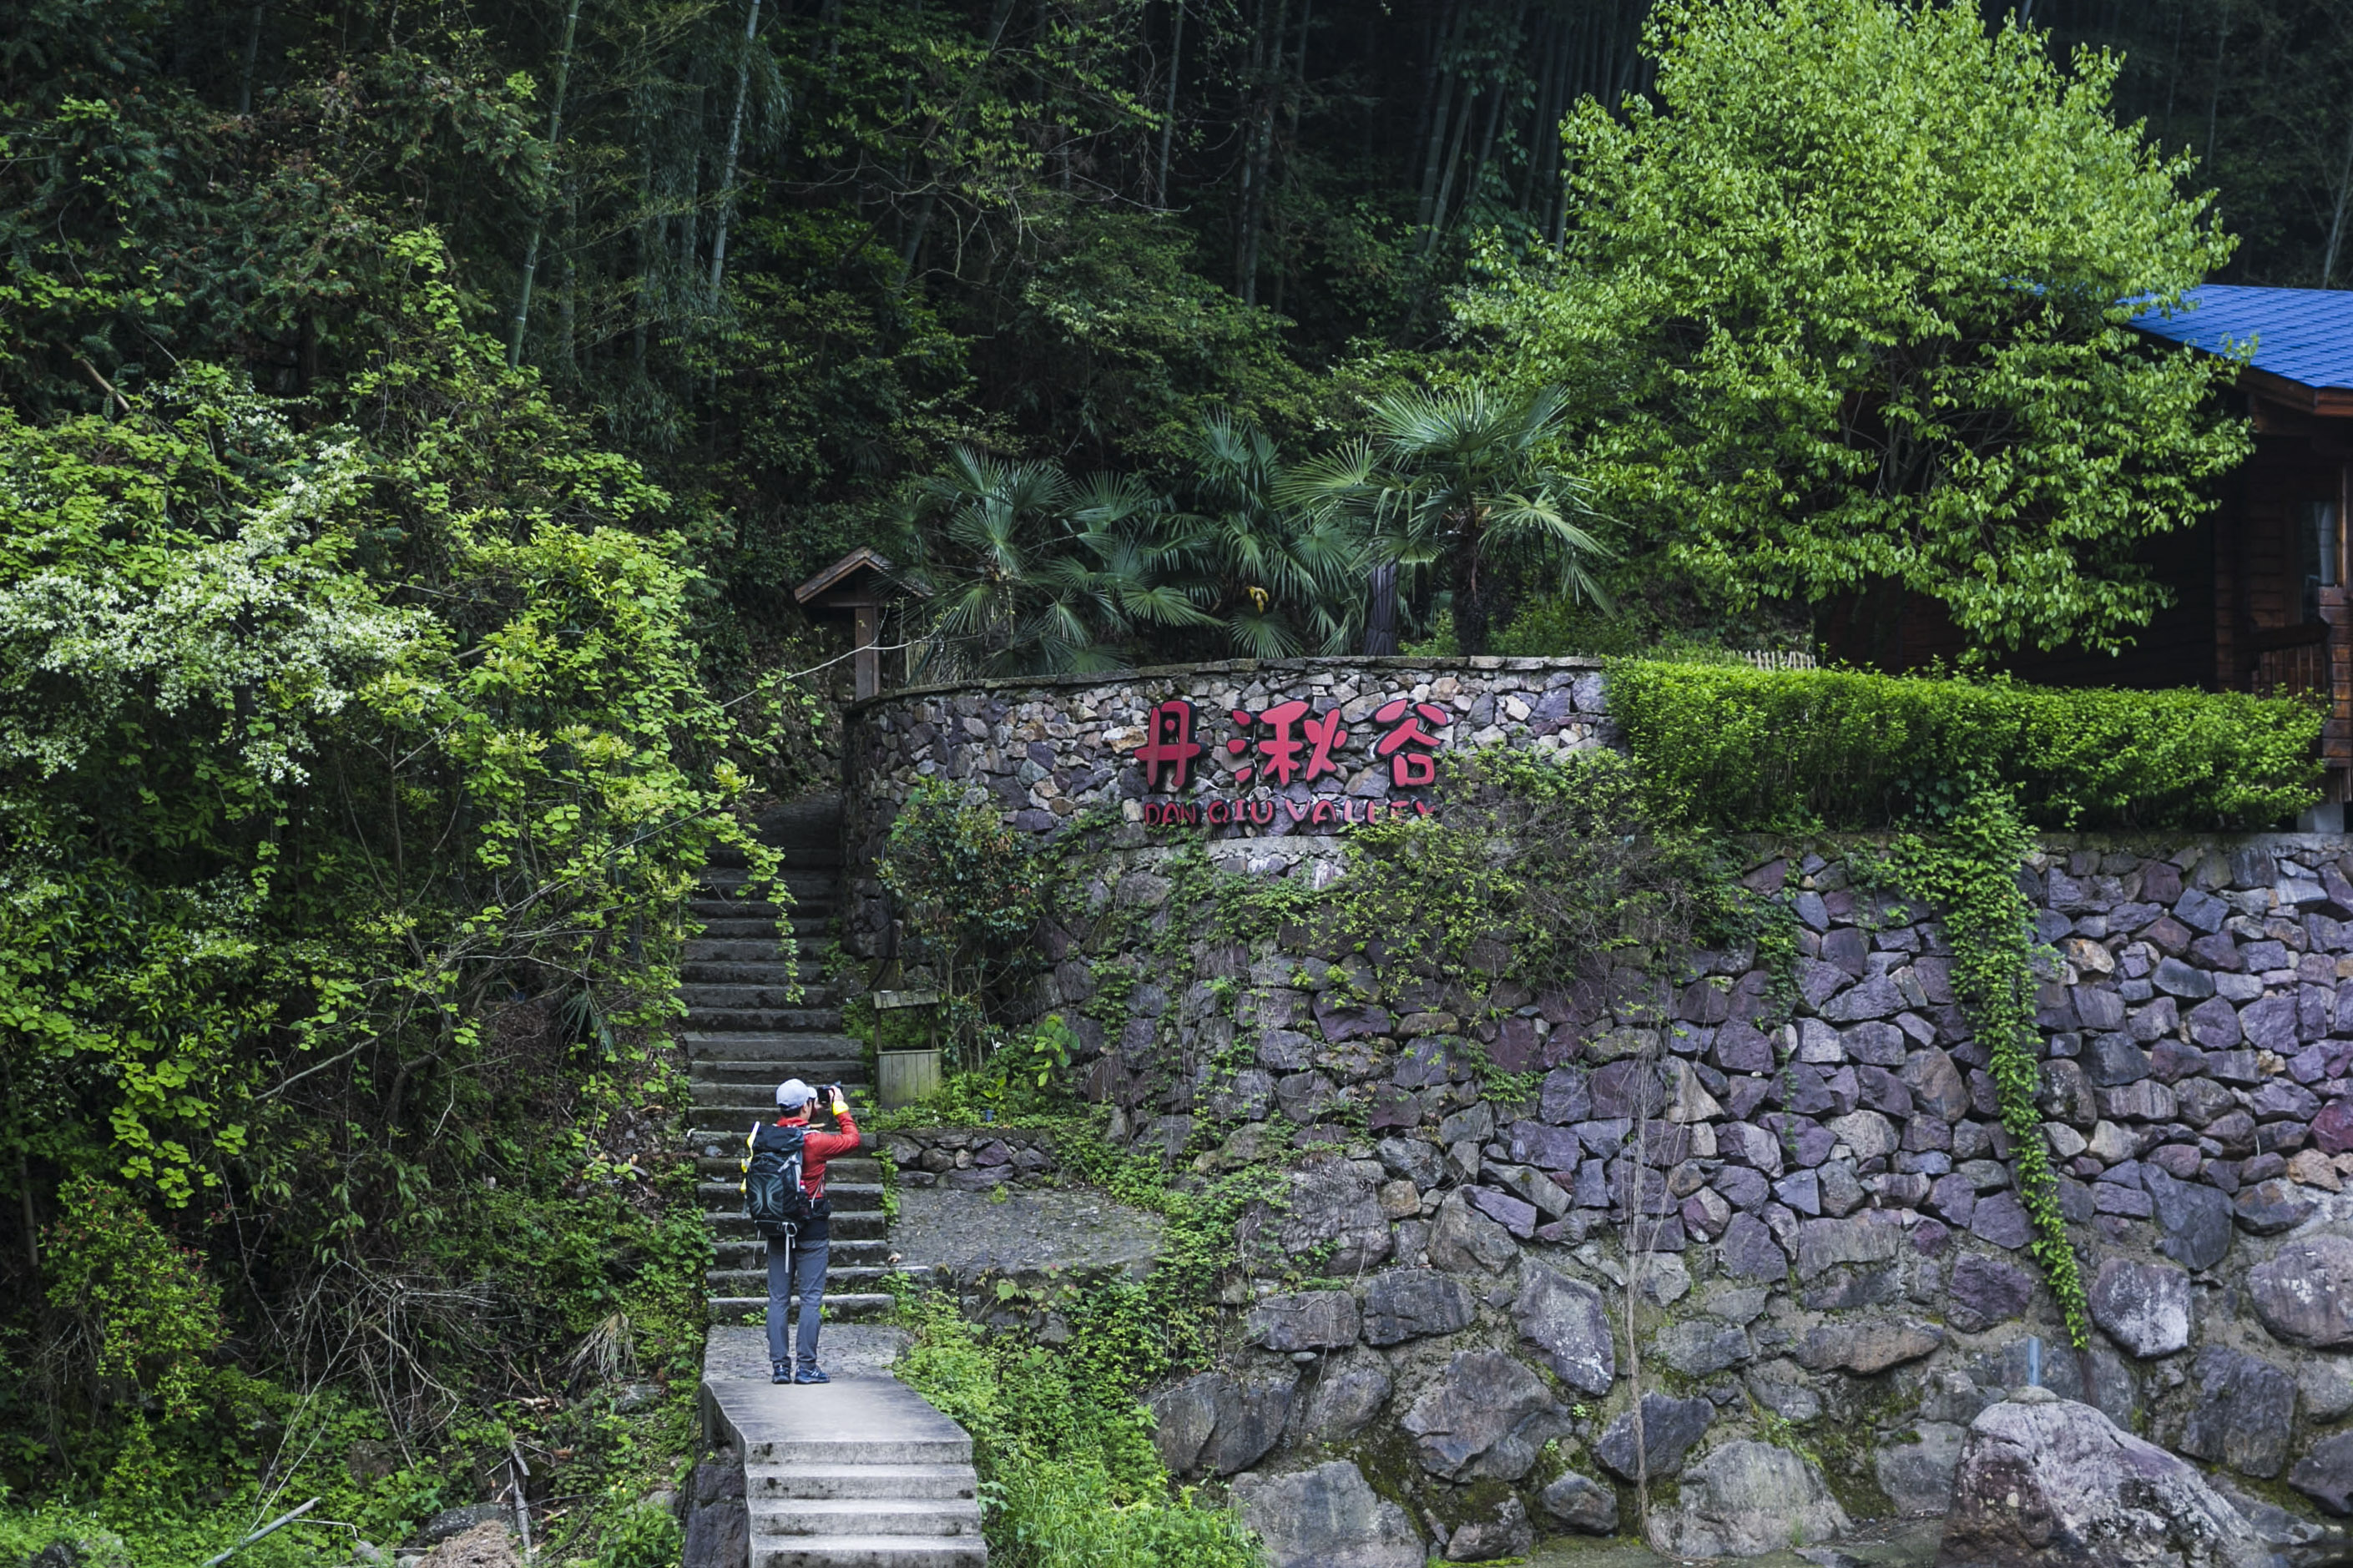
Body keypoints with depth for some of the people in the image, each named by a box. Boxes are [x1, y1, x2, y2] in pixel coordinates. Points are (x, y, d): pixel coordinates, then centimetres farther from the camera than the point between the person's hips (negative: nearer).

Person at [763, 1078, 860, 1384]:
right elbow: (852, 1140, 2)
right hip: (811, 1228, -4)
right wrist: (840, 1107, 14)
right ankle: (806, 1367, -2)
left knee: (778, 1298, 8)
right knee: (811, 1298, 0)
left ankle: (780, 1365, 7)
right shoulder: (815, 1141, -14)